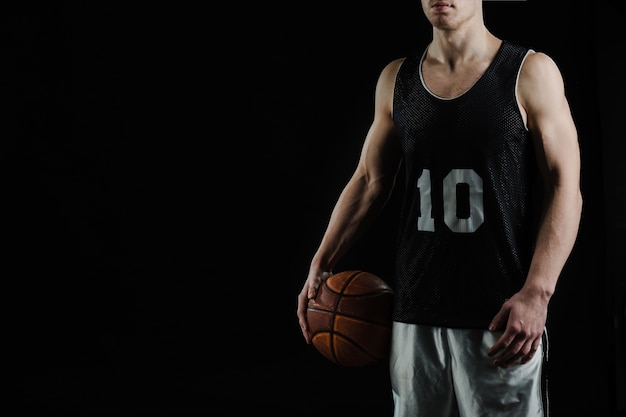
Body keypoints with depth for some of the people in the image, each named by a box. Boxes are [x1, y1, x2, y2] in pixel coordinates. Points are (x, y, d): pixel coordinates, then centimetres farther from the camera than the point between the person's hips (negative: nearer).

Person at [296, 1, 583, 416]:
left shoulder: (531, 73, -2)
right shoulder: (395, 80, 10)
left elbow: (565, 190, -6)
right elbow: (369, 182, 16)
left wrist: (536, 293, -16)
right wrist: (321, 265, 8)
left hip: (502, 319, -3)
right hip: (415, 317, 4)